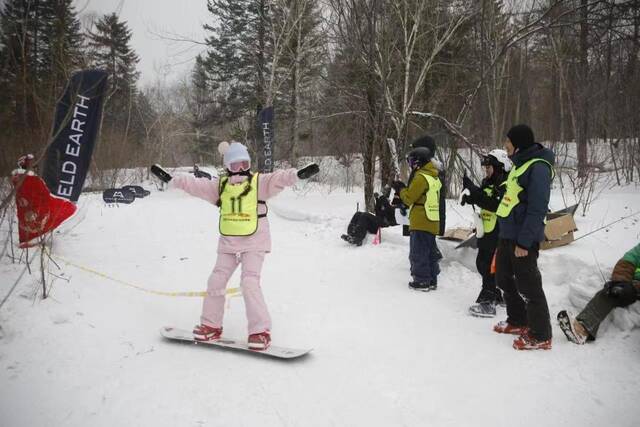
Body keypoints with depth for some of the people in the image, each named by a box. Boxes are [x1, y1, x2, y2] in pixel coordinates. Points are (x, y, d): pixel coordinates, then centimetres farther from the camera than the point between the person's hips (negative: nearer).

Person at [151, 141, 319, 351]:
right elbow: (195, 184, 10)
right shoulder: (219, 185, 8)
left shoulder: (259, 182, -5)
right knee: (216, 281, 7)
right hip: (228, 243, 5)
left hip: (254, 242, -5)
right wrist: (171, 179, 7)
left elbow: (279, 178, -20)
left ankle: (261, 330, -7)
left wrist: (298, 174, -37)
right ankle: (211, 325, 24)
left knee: (250, 283, -16)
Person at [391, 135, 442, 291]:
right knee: (430, 252, 14)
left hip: (420, 223, -9)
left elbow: (409, 198, -13)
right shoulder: (434, 177, 14)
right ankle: (431, 280, 20)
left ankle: (421, 281, 3)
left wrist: (400, 189, 5)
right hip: (432, 222, 9)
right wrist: (403, 189, 14)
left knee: (418, 253, -1)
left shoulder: (421, 177, -15)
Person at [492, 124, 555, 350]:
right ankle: (518, 321, 33)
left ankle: (540, 336, 7)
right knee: (504, 279, 18)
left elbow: (537, 209, -21)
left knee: (528, 286, -4)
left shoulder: (538, 167, -16)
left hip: (523, 238, -10)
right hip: (507, 234, 10)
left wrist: (524, 241, -22)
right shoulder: (520, 164, 15)